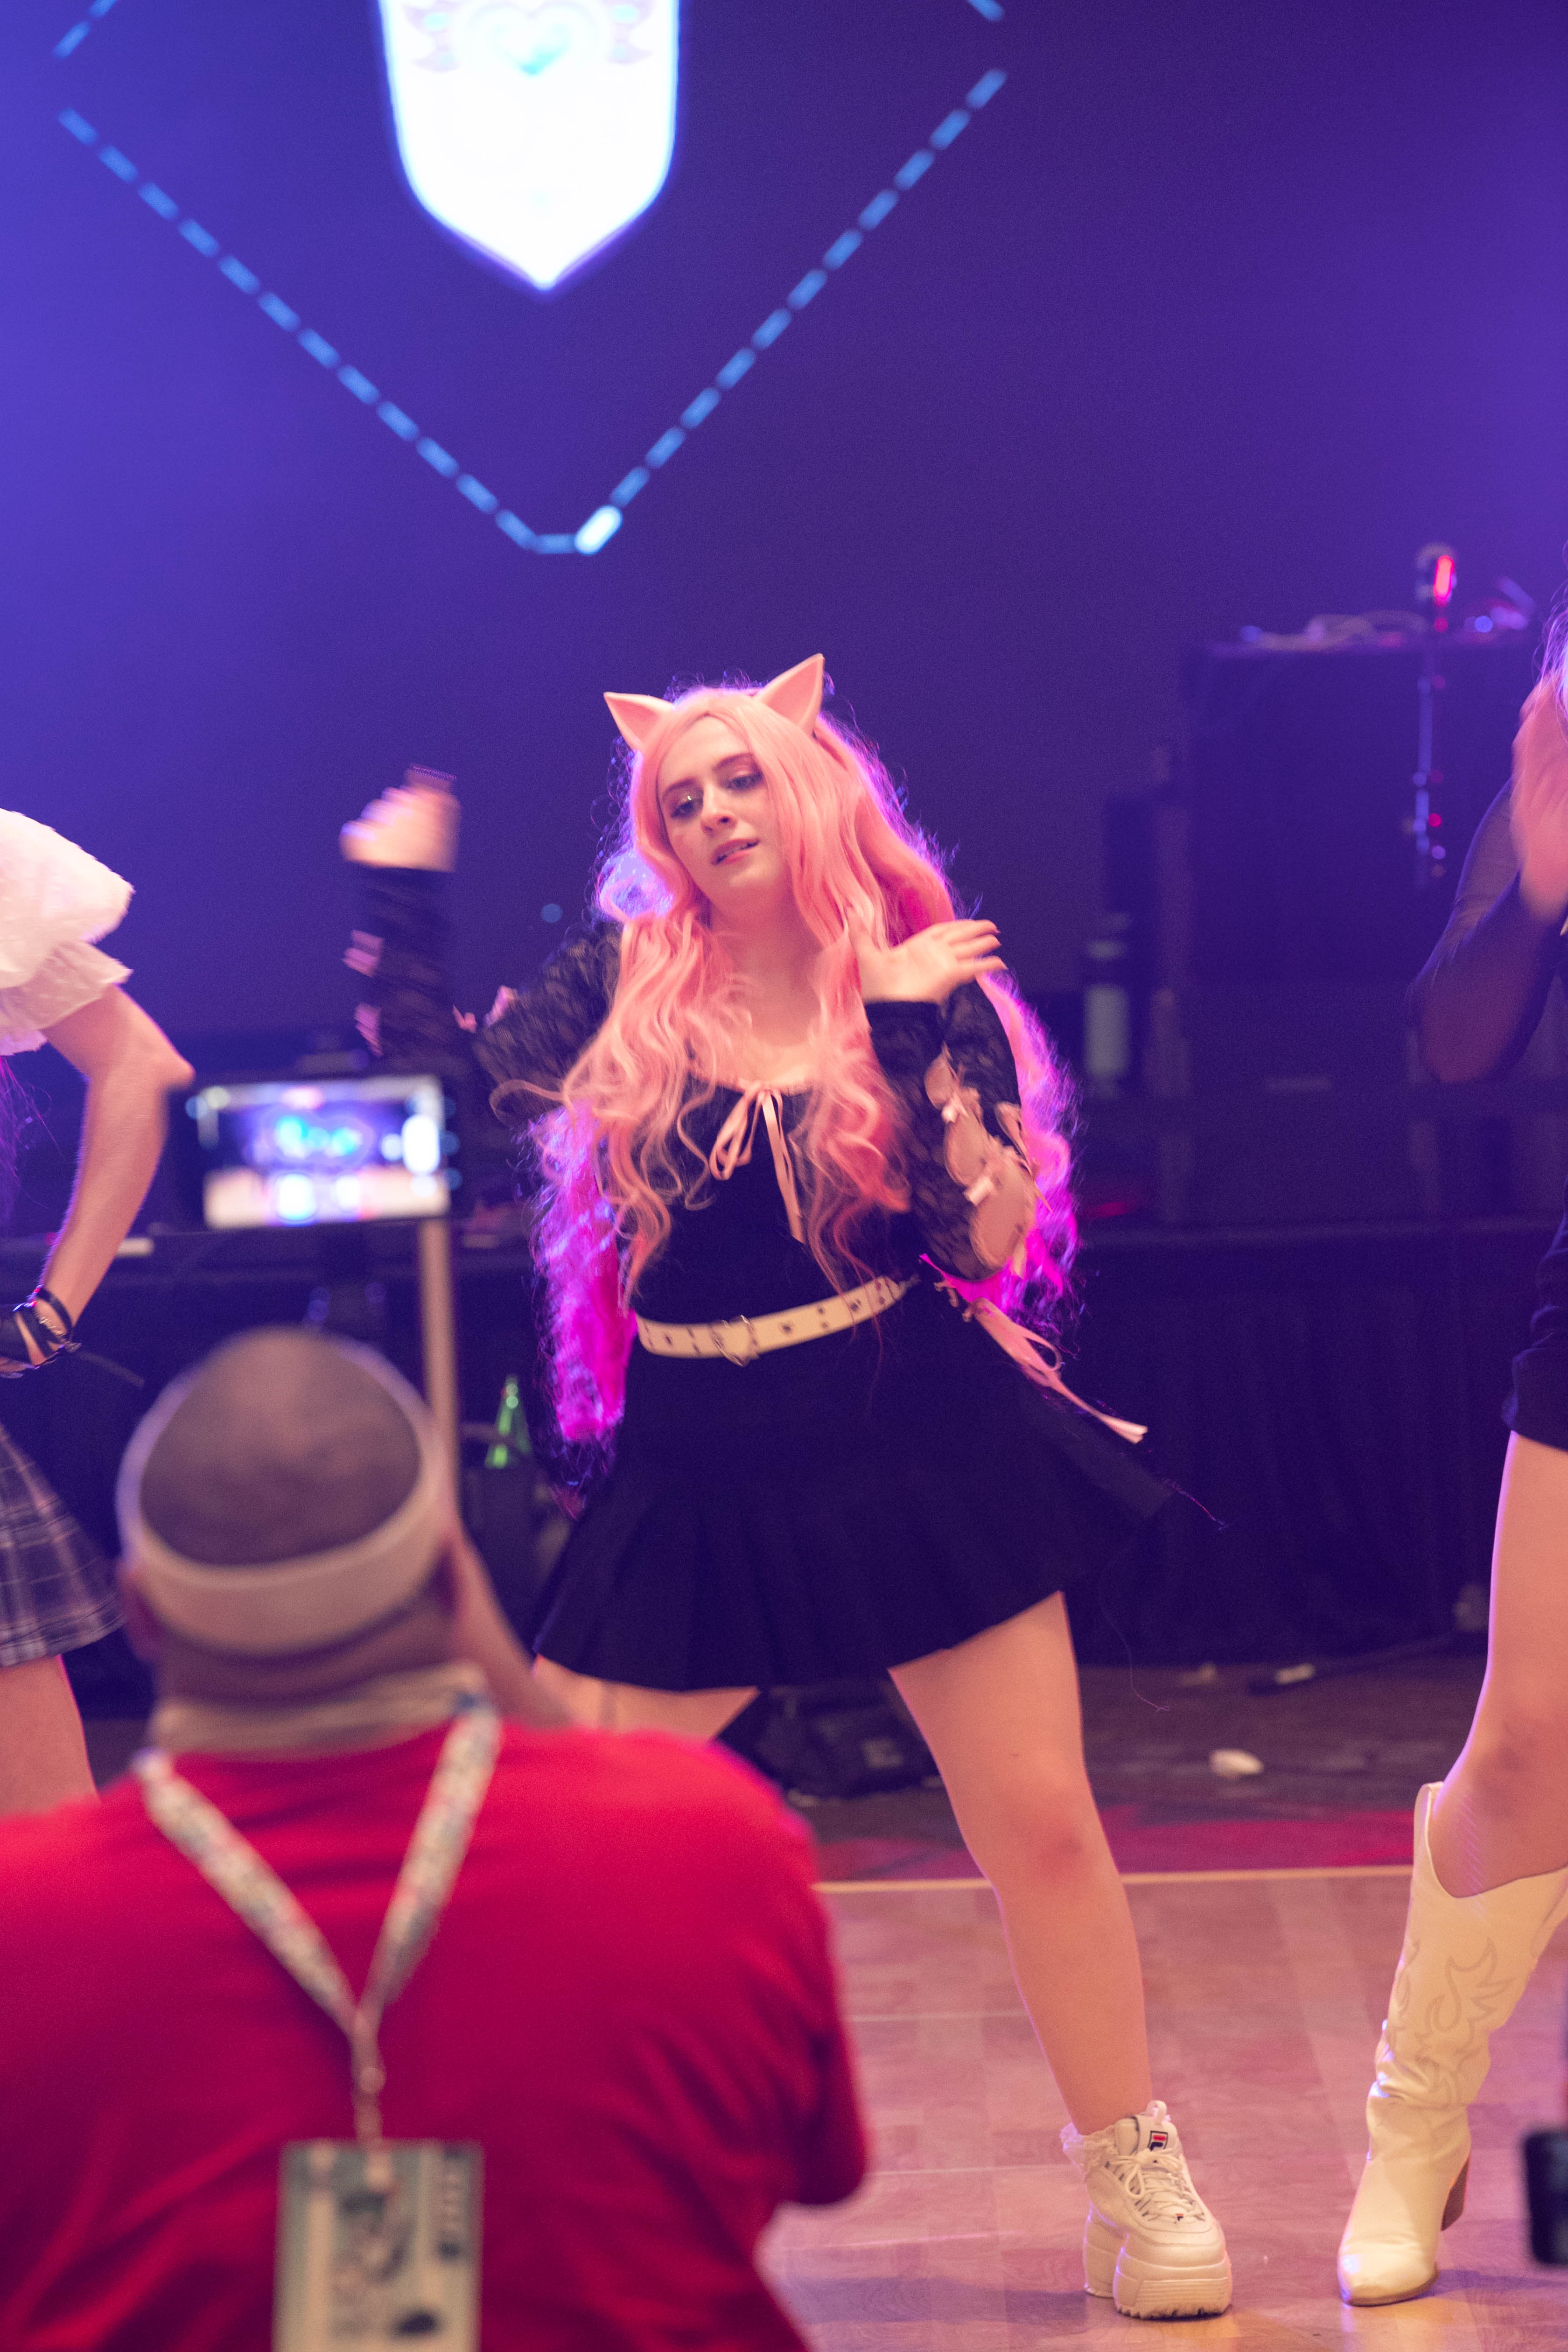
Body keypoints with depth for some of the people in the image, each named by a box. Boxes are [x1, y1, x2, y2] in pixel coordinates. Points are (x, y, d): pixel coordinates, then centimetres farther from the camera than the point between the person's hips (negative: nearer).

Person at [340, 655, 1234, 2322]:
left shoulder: (928, 989, -2)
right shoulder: (621, 988, 2)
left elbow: (996, 1237, -11)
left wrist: (906, 1032, -19)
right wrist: (399, 885, -4)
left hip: (920, 1457, -1)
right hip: (694, 1484, 2)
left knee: (1042, 1826, 0)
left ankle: (1135, 2178, 16)